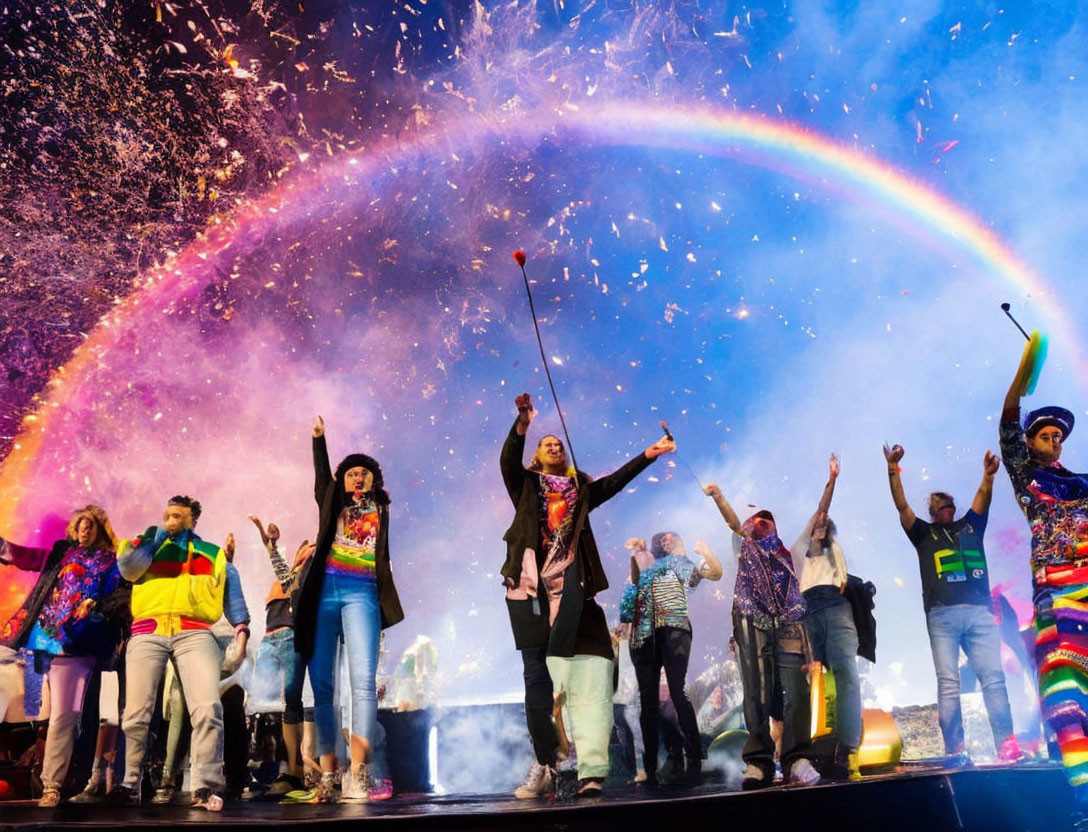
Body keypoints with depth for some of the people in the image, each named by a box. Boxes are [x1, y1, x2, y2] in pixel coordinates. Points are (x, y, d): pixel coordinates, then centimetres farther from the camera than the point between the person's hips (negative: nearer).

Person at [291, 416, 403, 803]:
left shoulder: (379, 510, 18)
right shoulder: (333, 504, 19)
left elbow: (383, 557, 14)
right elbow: (321, 477, 7)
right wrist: (319, 438, -2)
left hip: (362, 593, -1)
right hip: (325, 590, 2)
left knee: (363, 682, -15)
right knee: (321, 685, 0)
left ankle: (357, 775, -19)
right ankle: (327, 776, 6)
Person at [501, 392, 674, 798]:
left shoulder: (581, 490, 23)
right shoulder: (525, 485, 16)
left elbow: (616, 481, 14)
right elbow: (508, 459, -1)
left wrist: (648, 454, 5)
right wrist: (523, 423, -16)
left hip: (568, 585, 1)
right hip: (529, 585, 0)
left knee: (587, 679, -10)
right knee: (536, 675, -2)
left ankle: (590, 772, -13)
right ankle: (544, 765, 2)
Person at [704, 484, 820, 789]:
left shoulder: (784, 557, 27)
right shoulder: (744, 545, 26)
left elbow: (797, 606, 21)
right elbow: (732, 521, 11)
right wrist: (717, 496, -4)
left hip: (786, 627, 2)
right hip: (752, 624, -2)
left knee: (796, 692, -14)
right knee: (757, 694, -10)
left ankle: (796, 759, -15)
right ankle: (758, 762, -11)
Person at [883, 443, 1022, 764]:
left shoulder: (970, 526, 25)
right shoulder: (924, 533, 18)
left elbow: (982, 498, 13)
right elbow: (902, 506, 8)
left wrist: (988, 474, -4)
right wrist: (893, 470, 1)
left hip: (978, 611, 2)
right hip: (942, 614, -2)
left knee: (993, 676, -8)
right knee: (948, 682, -7)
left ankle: (1007, 744, -9)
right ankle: (955, 749, -8)